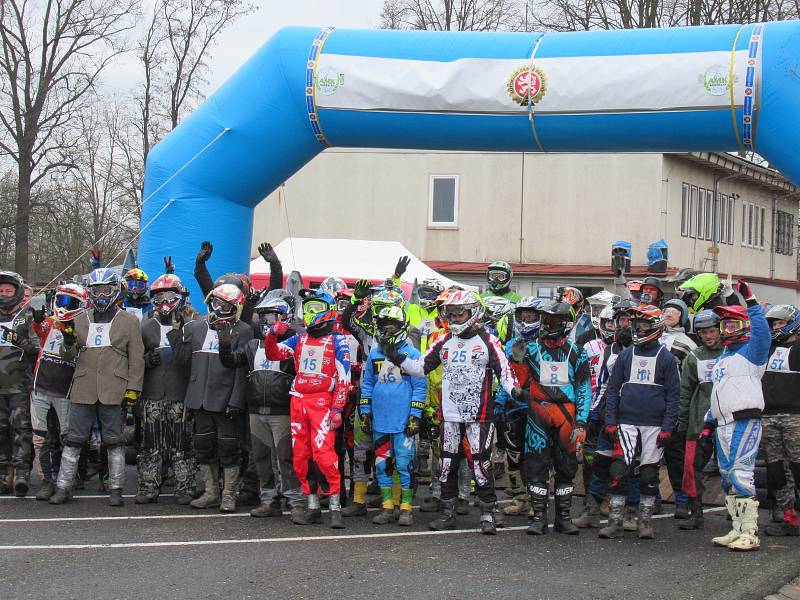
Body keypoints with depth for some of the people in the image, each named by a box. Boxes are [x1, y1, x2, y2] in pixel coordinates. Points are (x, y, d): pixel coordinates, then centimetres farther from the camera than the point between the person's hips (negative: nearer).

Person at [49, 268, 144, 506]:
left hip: (114, 391, -2)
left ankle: (116, 489, 11)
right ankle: (63, 487, 10)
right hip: (83, 389, 2)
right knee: (74, 439, 4)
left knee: (114, 441, 4)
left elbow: (136, 359, 2)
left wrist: (132, 389, -5)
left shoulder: (129, 321, 5)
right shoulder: (80, 320, 13)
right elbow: (67, 355, 14)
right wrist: (68, 339, -8)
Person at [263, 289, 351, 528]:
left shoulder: (337, 340, 1)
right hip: (298, 401, 6)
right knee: (300, 457, 6)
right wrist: (273, 334, -7)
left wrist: (337, 409, -12)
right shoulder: (299, 339, 16)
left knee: (323, 453, -17)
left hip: (322, 403, -6)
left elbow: (344, 377, -4)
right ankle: (313, 507, 15)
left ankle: (335, 507, -9)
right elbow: (273, 353, 12)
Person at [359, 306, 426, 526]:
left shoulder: (412, 354, -2)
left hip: (403, 422, -4)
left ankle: (406, 508, 6)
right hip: (379, 420, 4)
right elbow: (367, 385, 16)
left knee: (404, 465, -3)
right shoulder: (374, 354, 10)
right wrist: (365, 412, 10)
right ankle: (387, 507, 17)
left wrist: (415, 415, -8)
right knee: (381, 464, 8)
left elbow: (419, 387, -3)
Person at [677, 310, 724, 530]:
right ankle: (696, 514, 6)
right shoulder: (694, 357, 9)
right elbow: (685, 392, 11)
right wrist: (681, 422, 7)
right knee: (692, 465, -3)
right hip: (699, 421, 1)